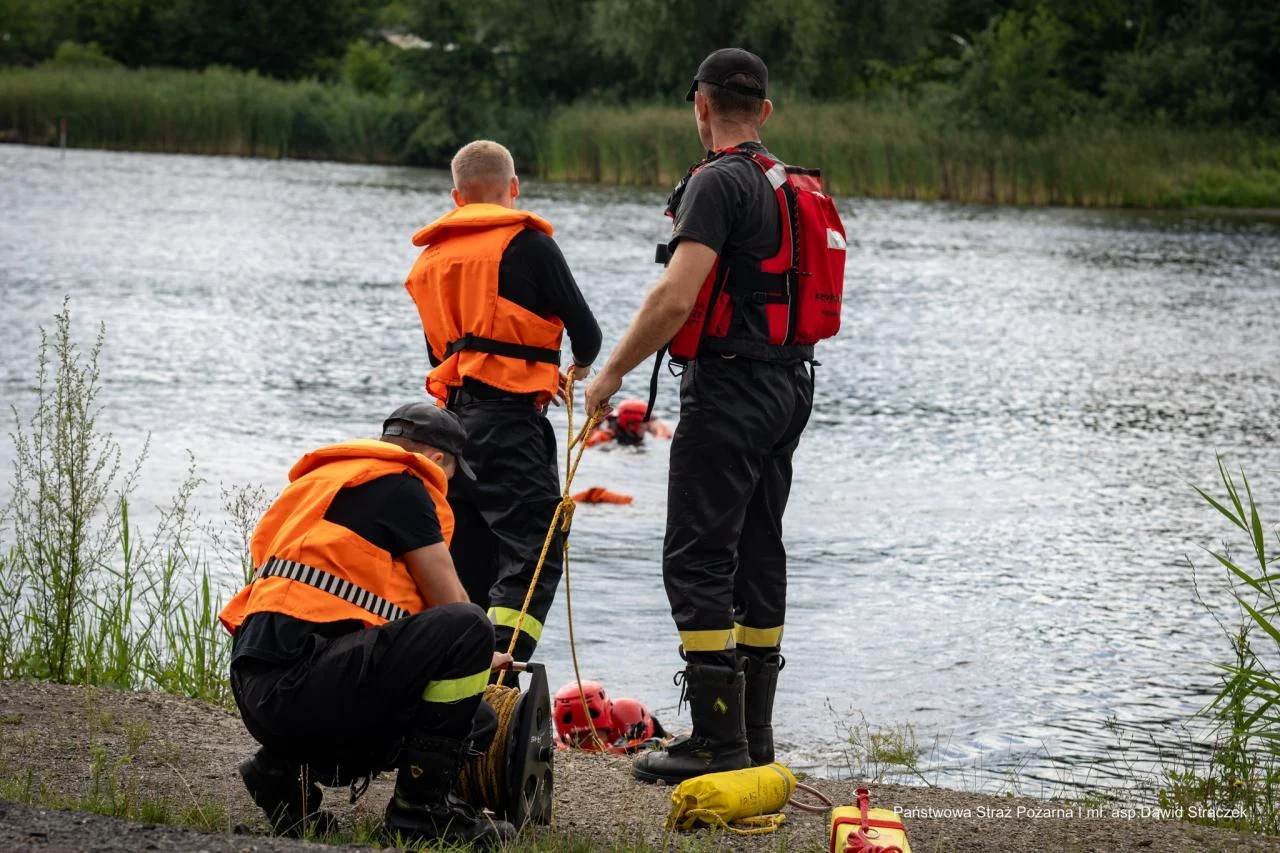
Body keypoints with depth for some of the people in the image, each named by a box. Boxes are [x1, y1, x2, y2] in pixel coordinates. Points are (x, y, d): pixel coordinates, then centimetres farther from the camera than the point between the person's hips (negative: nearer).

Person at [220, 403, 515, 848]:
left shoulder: (325, 480, 28)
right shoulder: (400, 485, 0)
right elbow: (449, 604, 3)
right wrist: (475, 656, 25)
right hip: (299, 684, -10)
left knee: (476, 721, 13)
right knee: (465, 630, -13)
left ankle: (289, 767, 10)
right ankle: (421, 806, -8)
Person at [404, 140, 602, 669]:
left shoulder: (430, 258, 20)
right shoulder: (526, 244, -1)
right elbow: (585, 331, 0)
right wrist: (581, 365, 25)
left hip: (449, 420, 7)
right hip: (507, 422, -7)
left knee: (467, 565, 13)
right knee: (534, 554, -12)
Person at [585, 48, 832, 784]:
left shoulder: (718, 181, -14)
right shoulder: (795, 186, 14)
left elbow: (677, 296, -22)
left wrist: (613, 370, -14)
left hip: (730, 384, -9)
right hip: (789, 384, 9)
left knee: (698, 562, -7)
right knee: (759, 556, 12)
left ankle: (718, 741, -10)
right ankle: (754, 735, 16)